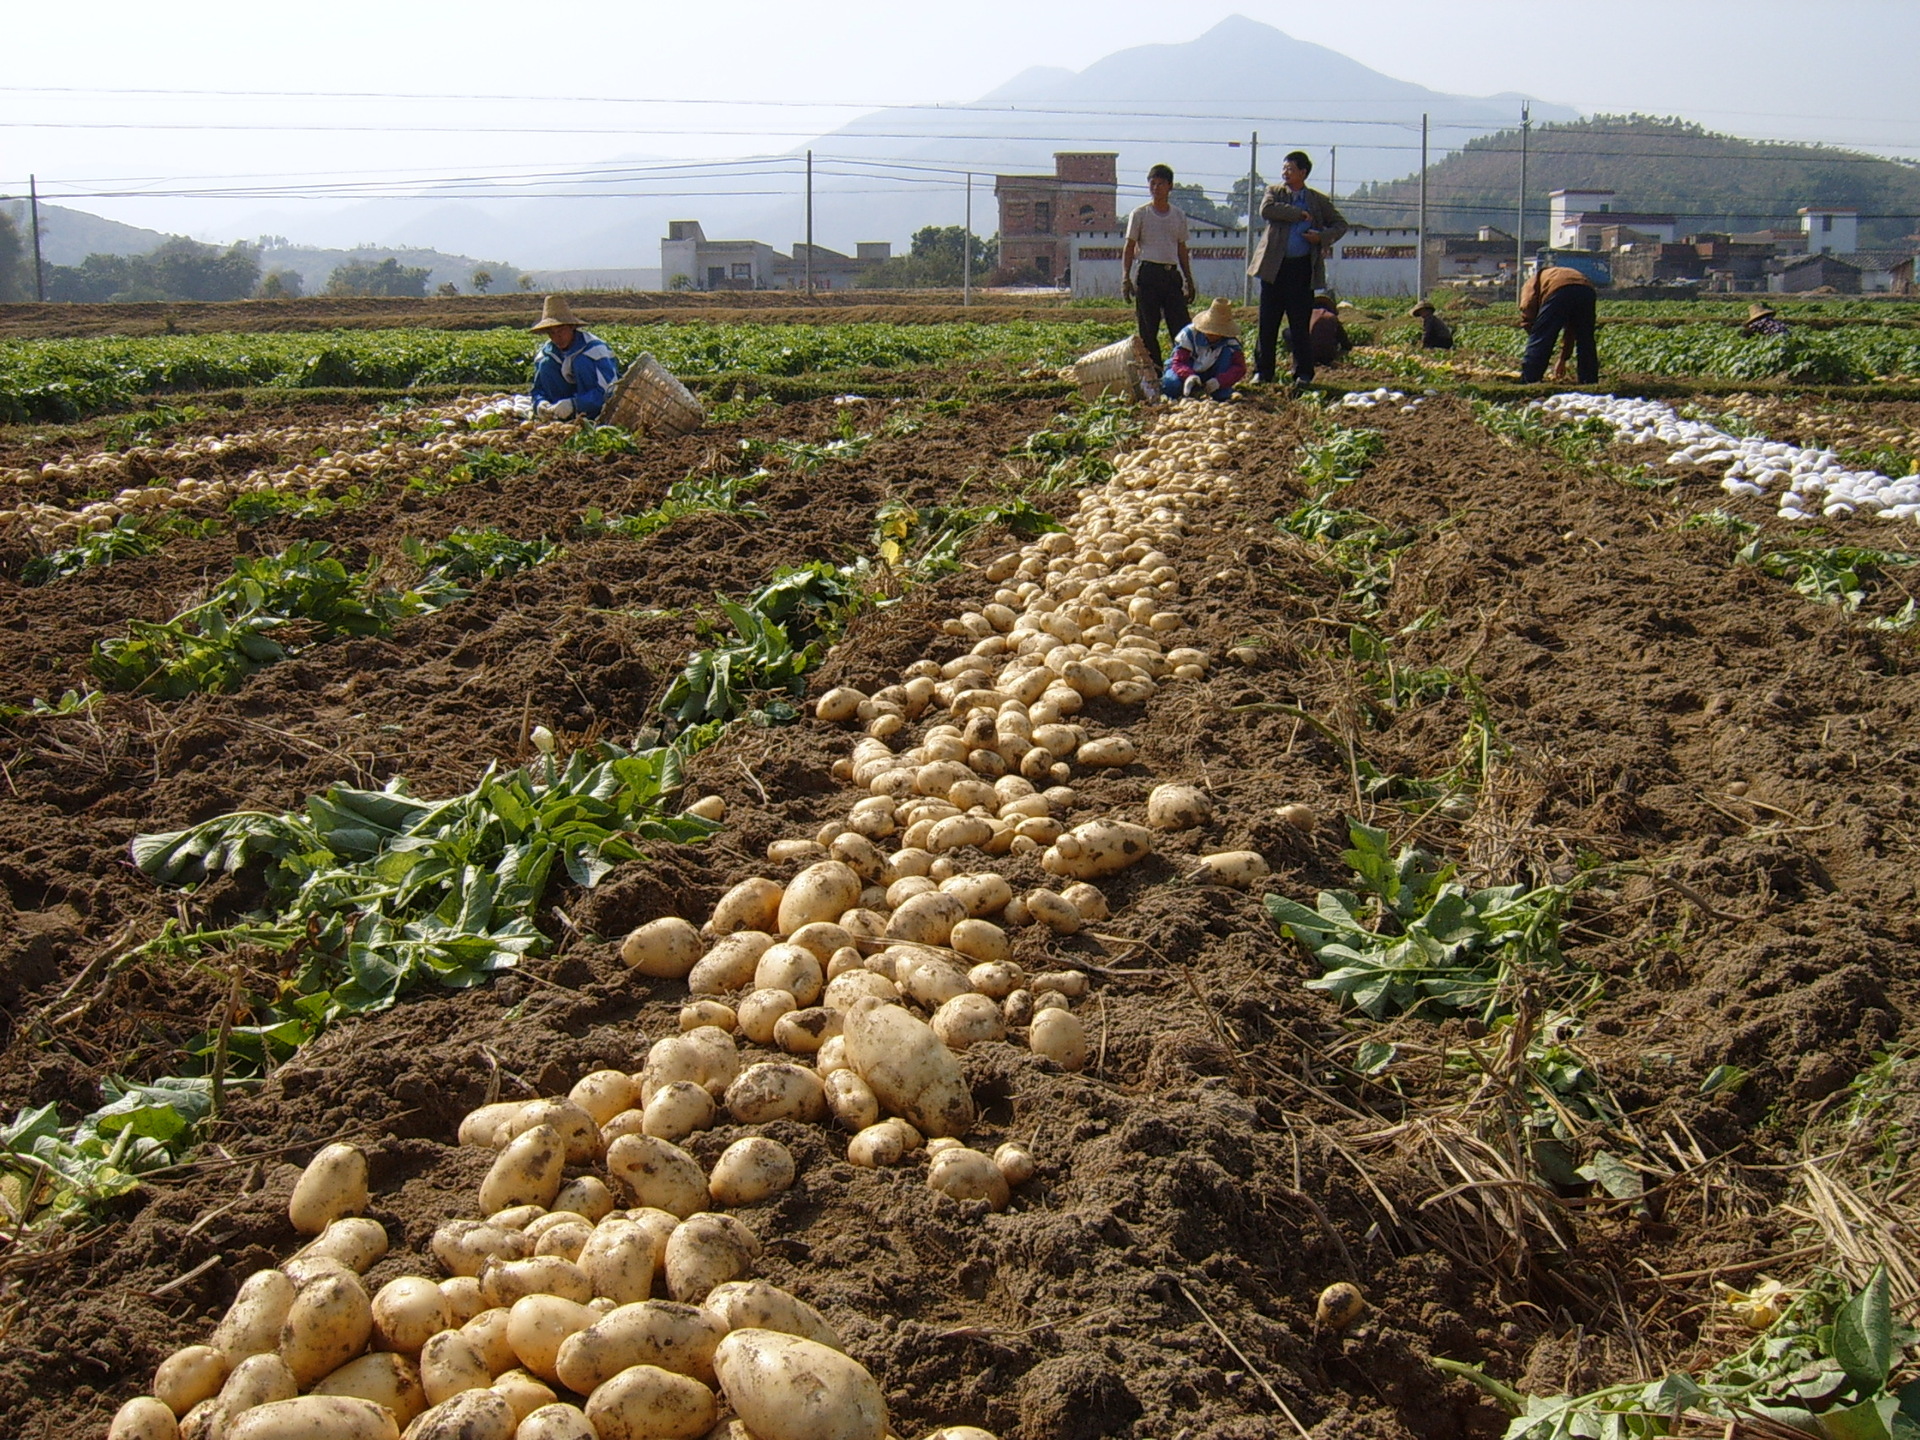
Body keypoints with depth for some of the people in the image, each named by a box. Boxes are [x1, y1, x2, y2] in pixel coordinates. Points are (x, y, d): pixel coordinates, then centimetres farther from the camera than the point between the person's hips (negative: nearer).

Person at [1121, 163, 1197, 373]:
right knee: (1148, 329, -2)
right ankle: (1153, 371, 4)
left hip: (1172, 274, 3)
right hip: (1148, 274, -3)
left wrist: (1189, 280, 16)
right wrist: (1126, 277, -9)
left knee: (1181, 327, -3)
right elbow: (1129, 248, 2)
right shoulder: (1140, 215, 2)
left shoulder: (1179, 216, 13)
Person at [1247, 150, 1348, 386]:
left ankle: (1303, 374, 7)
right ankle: (1262, 371, 9)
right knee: (1267, 323, 1)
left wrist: (1322, 236, -4)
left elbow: (1341, 224, 15)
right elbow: (1266, 210, -12)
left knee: (1301, 325, 0)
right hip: (1274, 266, 0)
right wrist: (1299, 213, -9)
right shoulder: (1274, 192, 9)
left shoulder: (1318, 200, 10)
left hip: (1303, 267, 0)